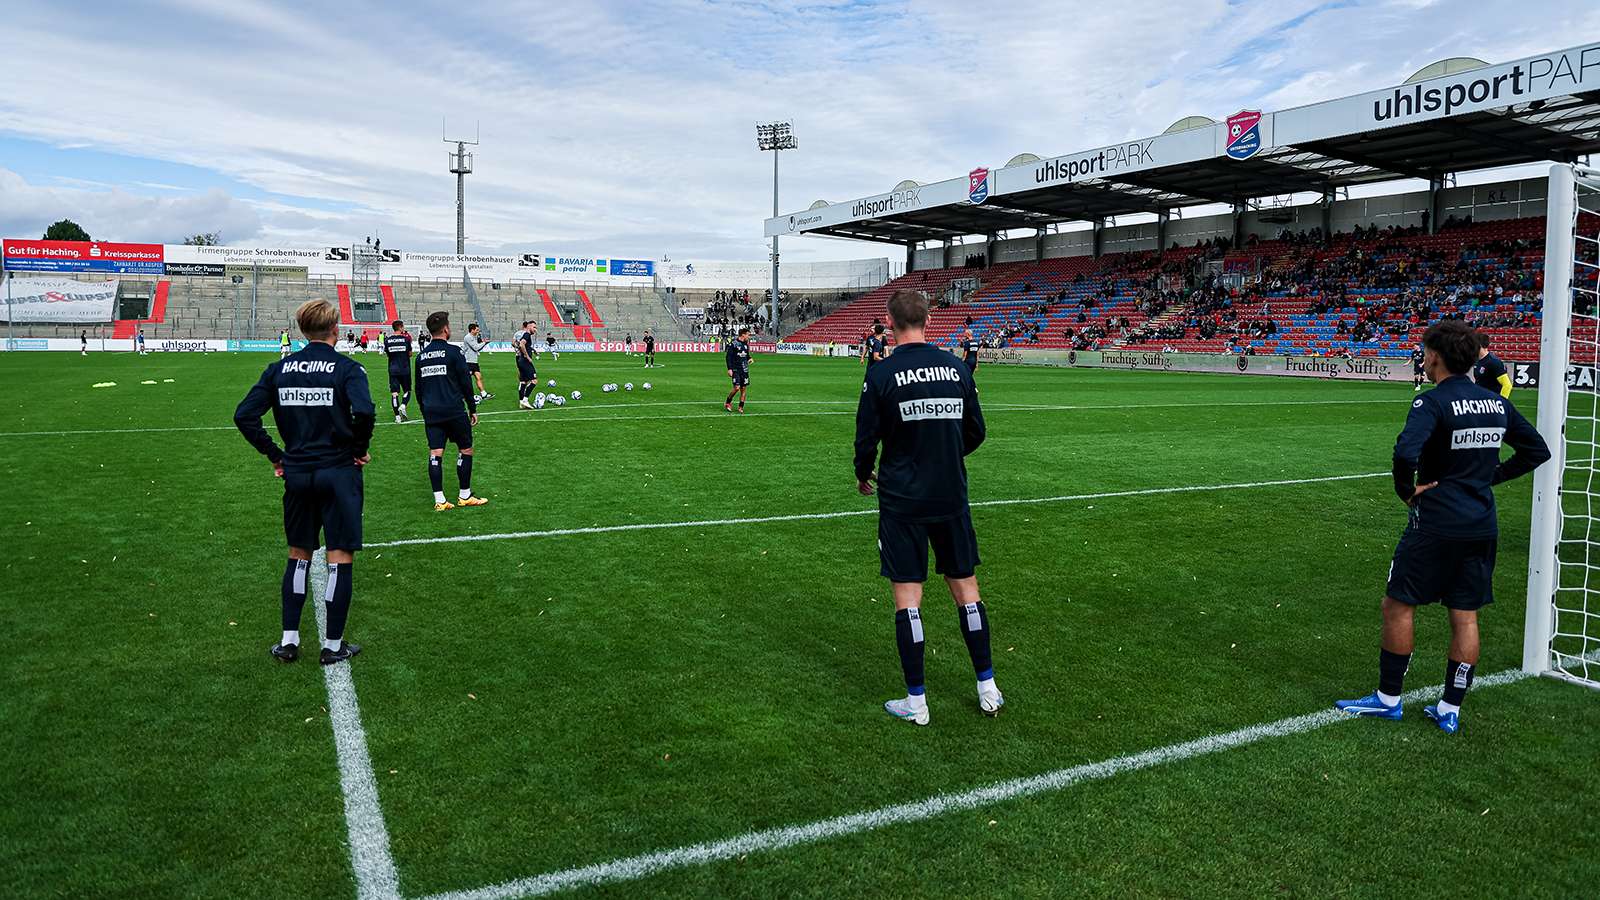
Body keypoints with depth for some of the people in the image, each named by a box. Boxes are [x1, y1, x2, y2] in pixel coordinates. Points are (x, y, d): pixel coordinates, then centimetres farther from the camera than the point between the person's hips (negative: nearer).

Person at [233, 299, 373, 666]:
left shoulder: (280, 368, 4)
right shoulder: (347, 368, -10)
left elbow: (244, 415, 0)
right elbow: (364, 412, -27)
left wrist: (274, 455, 7)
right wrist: (360, 450, -10)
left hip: (296, 474, 4)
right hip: (338, 472, -4)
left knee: (298, 555, 18)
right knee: (340, 558, 5)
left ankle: (289, 640, 22)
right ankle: (332, 646, 12)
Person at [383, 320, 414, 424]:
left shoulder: (387, 340, 1)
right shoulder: (406, 339, -6)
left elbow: (387, 354, 12)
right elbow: (410, 354, 3)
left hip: (393, 370, 2)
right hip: (405, 369, -2)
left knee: (394, 393, 2)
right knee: (407, 391, 13)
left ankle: (397, 416, -3)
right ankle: (403, 406, -13)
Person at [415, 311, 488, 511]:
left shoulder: (421, 355, 10)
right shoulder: (453, 352, -7)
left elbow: (418, 389, 15)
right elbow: (466, 383, -7)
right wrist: (473, 409, 2)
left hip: (431, 412, 5)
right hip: (454, 411, -5)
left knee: (435, 454, 3)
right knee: (465, 450, 8)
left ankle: (439, 500, 1)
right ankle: (465, 496, 12)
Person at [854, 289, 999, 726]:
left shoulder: (881, 374, -10)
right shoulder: (957, 367, 1)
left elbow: (867, 440, -6)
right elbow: (976, 433, 8)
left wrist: (863, 476, 14)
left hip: (902, 501, -3)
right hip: (952, 497, 4)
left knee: (907, 595, 3)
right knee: (965, 586, 13)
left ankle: (916, 702, 9)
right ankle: (988, 689, 21)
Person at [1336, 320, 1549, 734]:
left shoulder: (1433, 402, -15)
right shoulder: (1498, 403, 8)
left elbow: (1406, 452, -30)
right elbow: (1537, 450, 18)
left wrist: (1407, 490, -14)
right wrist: (1492, 475, 14)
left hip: (1436, 524, -7)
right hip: (1482, 525, 7)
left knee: (1398, 606, 6)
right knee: (1465, 617, 11)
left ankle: (1388, 698, 13)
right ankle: (1450, 710, 18)